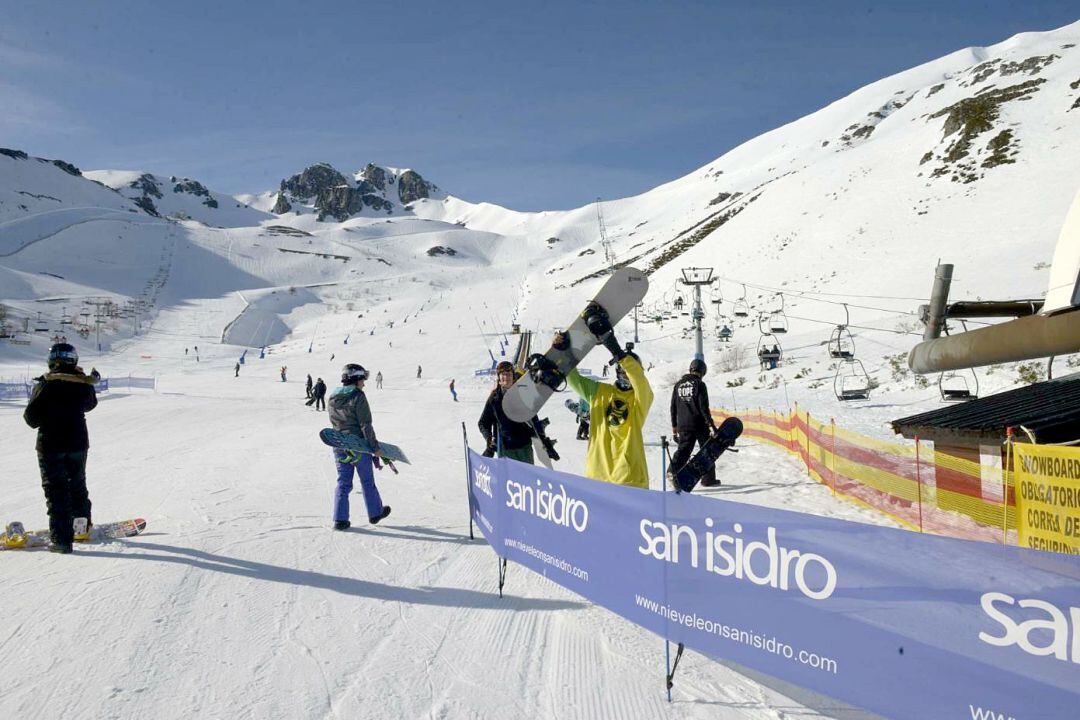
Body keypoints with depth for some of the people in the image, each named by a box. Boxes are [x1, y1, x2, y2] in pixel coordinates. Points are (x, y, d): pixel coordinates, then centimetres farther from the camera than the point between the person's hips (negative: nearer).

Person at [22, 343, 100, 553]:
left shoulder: (45, 385, -14)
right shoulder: (83, 383, -3)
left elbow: (32, 418, -12)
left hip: (50, 446, -4)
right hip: (78, 444, 4)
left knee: (55, 489, 1)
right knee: (77, 485, 21)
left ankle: (61, 538, -3)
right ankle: (82, 526, 32)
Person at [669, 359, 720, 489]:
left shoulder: (678, 385, 9)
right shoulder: (700, 384, -7)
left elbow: (673, 408, 11)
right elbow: (704, 407, -13)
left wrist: (674, 427, 17)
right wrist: (711, 425, -10)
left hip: (683, 425, 4)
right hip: (699, 424, -4)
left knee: (683, 450, 4)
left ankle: (673, 471, -19)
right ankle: (708, 479, 16)